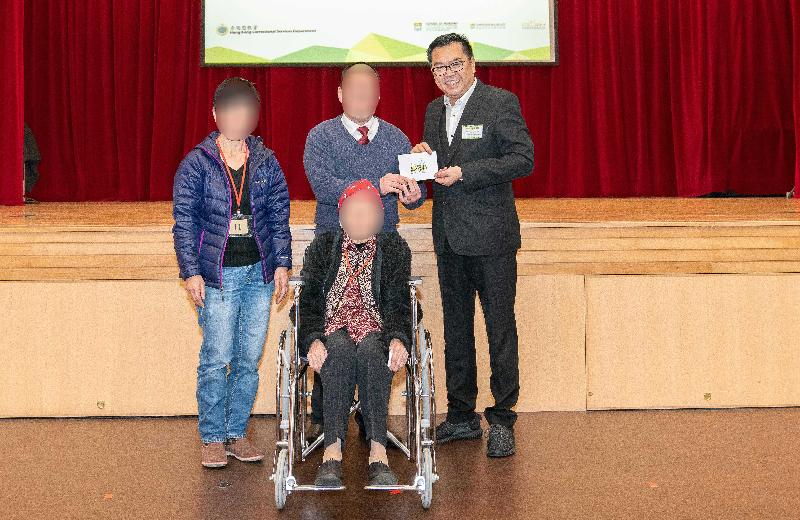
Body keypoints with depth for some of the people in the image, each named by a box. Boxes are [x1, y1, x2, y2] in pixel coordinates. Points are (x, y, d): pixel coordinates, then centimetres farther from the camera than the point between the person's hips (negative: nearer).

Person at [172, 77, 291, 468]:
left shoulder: (266, 161, 9)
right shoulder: (197, 163, -1)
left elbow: (279, 216, 10)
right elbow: (184, 221, -2)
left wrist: (282, 263, 3)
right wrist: (191, 272, -8)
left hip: (259, 274, 3)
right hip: (218, 276, -3)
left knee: (249, 359, 7)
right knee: (216, 359, -4)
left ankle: (237, 432, 19)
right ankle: (212, 438, 9)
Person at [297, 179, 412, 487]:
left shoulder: (394, 248, 15)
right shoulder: (322, 247, 16)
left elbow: (399, 301, 4)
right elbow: (309, 301, 4)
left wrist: (398, 338, -18)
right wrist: (313, 340, -16)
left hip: (377, 329, 0)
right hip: (333, 327, 0)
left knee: (370, 353, -37)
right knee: (341, 352, -37)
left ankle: (378, 452, -47)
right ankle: (332, 452, -47)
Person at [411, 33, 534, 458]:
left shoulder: (500, 103, -7)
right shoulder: (435, 111, 14)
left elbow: (523, 159, -15)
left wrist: (464, 173, -20)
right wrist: (424, 155, -1)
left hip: (491, 236, -7)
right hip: (449, 238, 7)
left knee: (500, 329, 0)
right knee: (456, 328, 13)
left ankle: (502, 420, 9)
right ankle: (462, 416, 24)